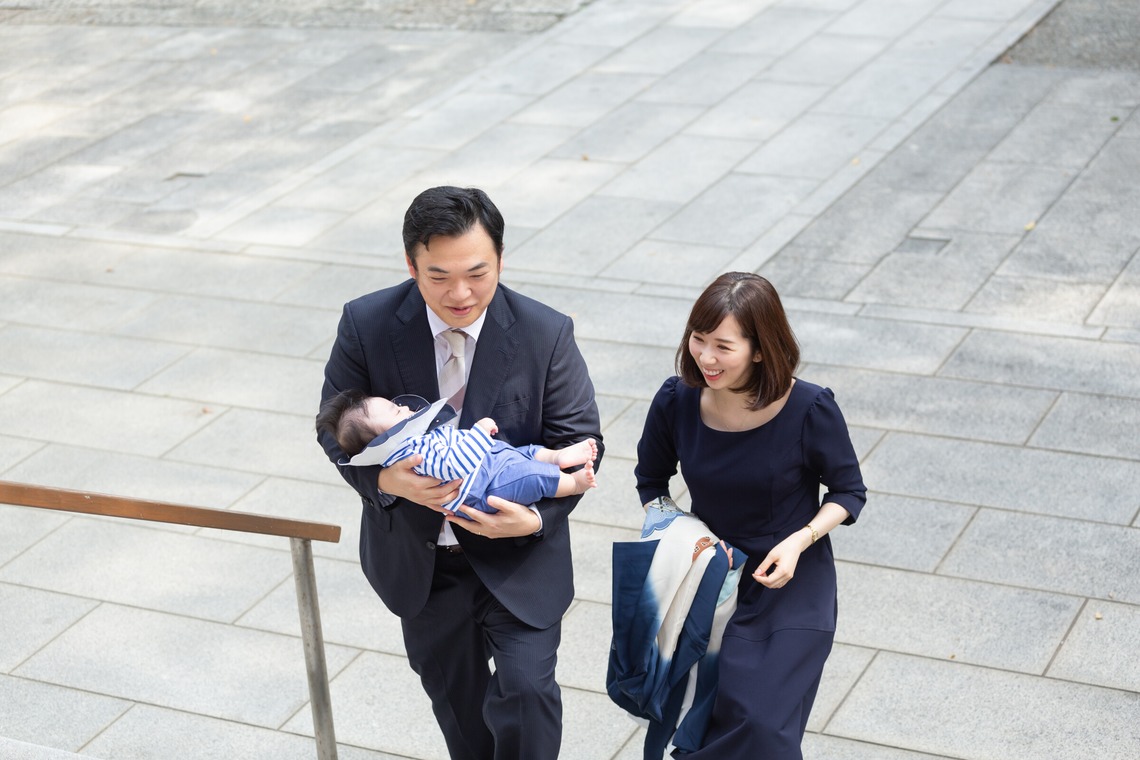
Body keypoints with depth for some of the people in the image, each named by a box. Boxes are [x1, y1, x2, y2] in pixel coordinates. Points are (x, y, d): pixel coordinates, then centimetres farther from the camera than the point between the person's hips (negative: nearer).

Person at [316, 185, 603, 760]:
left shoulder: (546, 334, -18)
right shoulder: (366, 325, -16)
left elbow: (580, 441, -10)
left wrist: (536, 516, -28)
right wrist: (386, 480, -27)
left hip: (519, 557, -2)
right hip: (418, 556, 2)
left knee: (524, 688, -13)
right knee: (455, 699, 20)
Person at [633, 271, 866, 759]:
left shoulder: (809, 410, -21)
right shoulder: (677, 400, -12)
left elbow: (848, 492, -5)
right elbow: (651, 479, 8)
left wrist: (800, 540, -21)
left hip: (791, 583, -3)